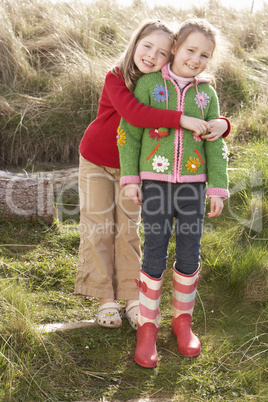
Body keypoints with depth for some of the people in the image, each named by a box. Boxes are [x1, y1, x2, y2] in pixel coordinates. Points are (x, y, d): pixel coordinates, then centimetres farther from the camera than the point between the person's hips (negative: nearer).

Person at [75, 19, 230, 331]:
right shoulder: (116, 78, -25)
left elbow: (199, 115, -12)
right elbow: (133, 113, -44)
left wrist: (221, 124, -36)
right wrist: (181, 119, -50)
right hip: (96, 163, -2)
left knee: (129, 231, 7)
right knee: (98, 229, 3)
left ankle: (132, 299, 17)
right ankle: (105, 299, 16)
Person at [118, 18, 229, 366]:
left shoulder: (206, 93, 6)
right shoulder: (149, 83, 0)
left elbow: (215, 144, 6)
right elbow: (129, 132, 1)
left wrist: (218, 190, 0)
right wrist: (129, 178, -5)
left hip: (192, 183, 2)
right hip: (156, 179, -2)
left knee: (189, 255, 5)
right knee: (155, 255, -3)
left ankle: (182, 319, 25)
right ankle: (147, 327, 12)